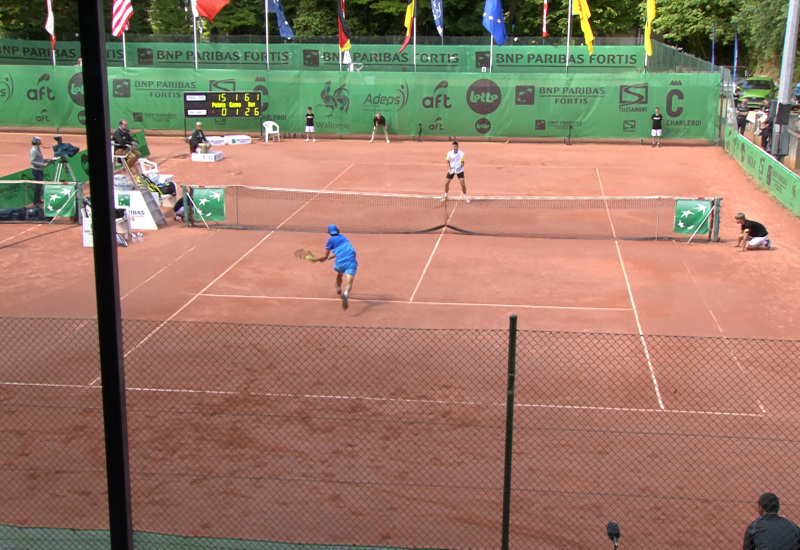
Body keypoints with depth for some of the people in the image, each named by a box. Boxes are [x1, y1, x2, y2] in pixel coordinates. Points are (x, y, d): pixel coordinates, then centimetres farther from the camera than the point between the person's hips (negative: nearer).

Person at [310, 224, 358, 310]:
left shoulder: (331, 240, 8)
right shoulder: (343, 237, 22)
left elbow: (325, 257, 8)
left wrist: (315, 259, 23)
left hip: (340, 262, -1)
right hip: (351, 261, 1)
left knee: (339, 274, 35)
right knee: (349, 283, -15)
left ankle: (339, 289, 60)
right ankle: (345, 294, -47)